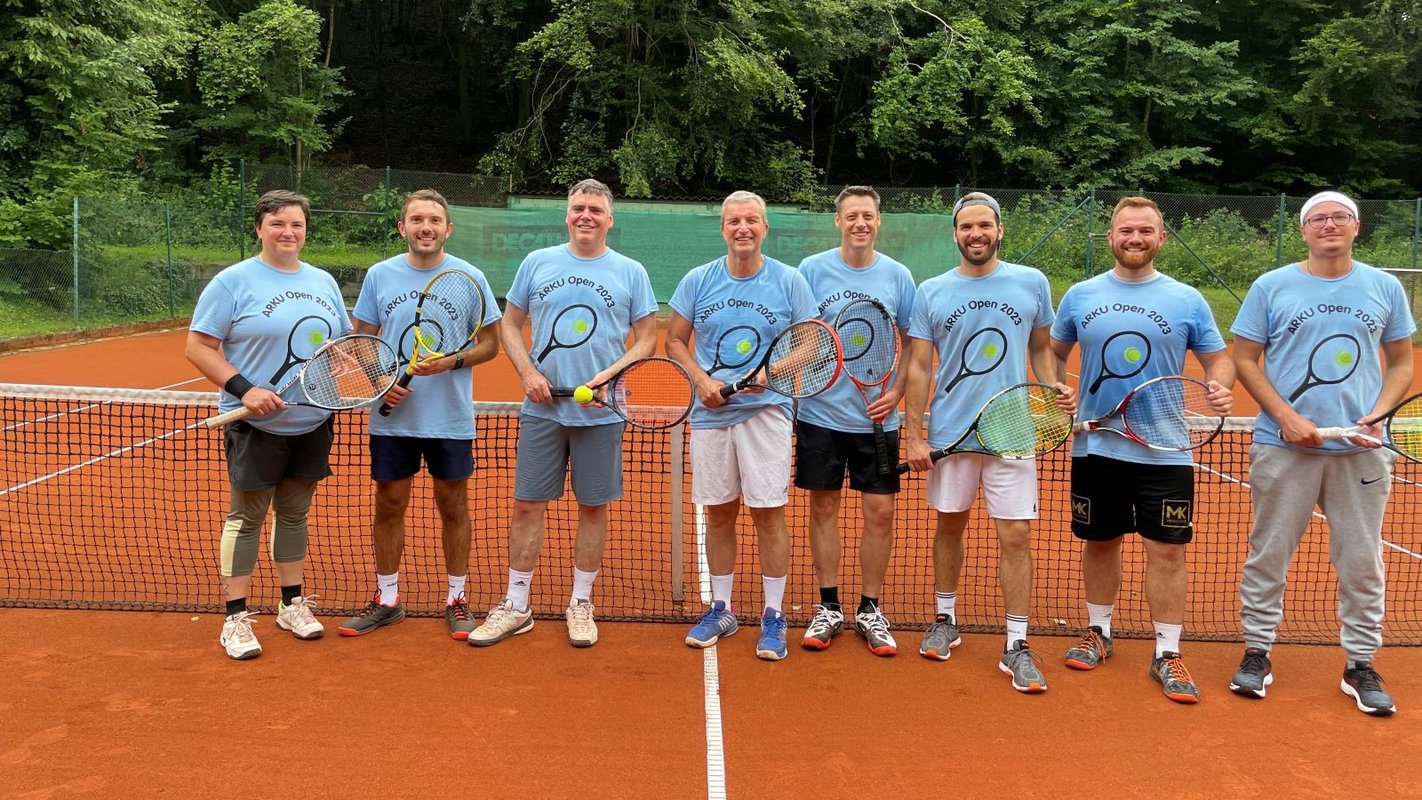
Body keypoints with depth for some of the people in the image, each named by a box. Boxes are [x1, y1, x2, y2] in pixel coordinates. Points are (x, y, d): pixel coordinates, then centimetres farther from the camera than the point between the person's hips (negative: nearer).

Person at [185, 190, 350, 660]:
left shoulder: (323, 282, 10)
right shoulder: (233, 282, -7)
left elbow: (346, 343, 18)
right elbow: (198, 347, -9)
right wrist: (243, 389, -21)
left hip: (313, 425, 5)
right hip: (256, 426, -5)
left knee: (294, 514, 15)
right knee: (246, 519, 3)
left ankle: (292, 604, 27)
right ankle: (236, 618, 13)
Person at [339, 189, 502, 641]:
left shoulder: (469, 277, -3)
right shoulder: (379, 276, 3)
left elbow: (490, 344, 0)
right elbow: (362, 341, 9)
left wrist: (451, 362, -17)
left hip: (451, 418, -2)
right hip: (392, 417, 2)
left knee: (453, 507, 7)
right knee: (389, 505, 9)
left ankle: (457, 599, 21)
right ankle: (386, 599, 24)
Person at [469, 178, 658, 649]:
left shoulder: (631, 272, 3)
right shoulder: (537, 263, 6)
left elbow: (647, 339, 4)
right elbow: (509, 324, 11)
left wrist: (611, 373, -13)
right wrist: (528, 372, -5)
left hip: (601, 412, -1)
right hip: (542, 408, 1)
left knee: (593, 507, 6)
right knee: (527, 505, 3)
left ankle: (580, 604, 21)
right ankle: (515, 606, 15)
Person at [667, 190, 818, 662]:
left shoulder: (790, 282, 0)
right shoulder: (698, 281, 5)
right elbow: (674, 341, 9)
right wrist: (701, 379, -7)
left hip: (766, 410, -2)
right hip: (710, 412, 2)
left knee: (768, 513, -2)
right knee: (718, 513, 10)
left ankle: (774, 616, 12)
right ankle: (721, 609, 25)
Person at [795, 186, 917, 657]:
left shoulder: (897, 276, 2)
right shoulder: (812, 270, -1)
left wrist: (897, 392, -6)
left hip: (878, 418, 1)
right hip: (821, 412, -1)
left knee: (880, 512, 3)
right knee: (823, 508, 7)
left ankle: (870, 610, 19)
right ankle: (828, 608, 21)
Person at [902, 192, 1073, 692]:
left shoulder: (1032, 283, 3)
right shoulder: (930, 293, 2)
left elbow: (1041, 347, 14)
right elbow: (919, 368, 2)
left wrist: (1054, 387, -5)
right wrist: (914, 435, -4)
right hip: (950, 433, 1)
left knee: (1015, 536, -2)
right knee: (949, 525, 13)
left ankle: (1017, 646, 8)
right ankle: (945, 619, 31)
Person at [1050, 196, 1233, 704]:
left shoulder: (1187, 300, 1)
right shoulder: (1080, 296, 4)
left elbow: (1218, 358, 6)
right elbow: (1054, 352, 15)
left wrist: (1220, 386, -16)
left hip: (1164, 451, -1)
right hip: (1096, 447, 1)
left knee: (1167, 551, 1)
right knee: (1100, 543, 13)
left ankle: (1167, 655, 14)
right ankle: (1098, 633, 32)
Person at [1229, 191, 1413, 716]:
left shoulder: (1385, 288, 8)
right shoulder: (1271, 287, 1)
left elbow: (1401, 363, 12)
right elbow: (1244, 359, 0)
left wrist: (1378, 414, -6)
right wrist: (1286, 416, -12)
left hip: (1360, 450, 2)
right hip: (1284, 447, -1)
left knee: (1362, 561, 7)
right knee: (1268, 554, 5)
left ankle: (1361, 664, 20)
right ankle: (1257, 653, 18)